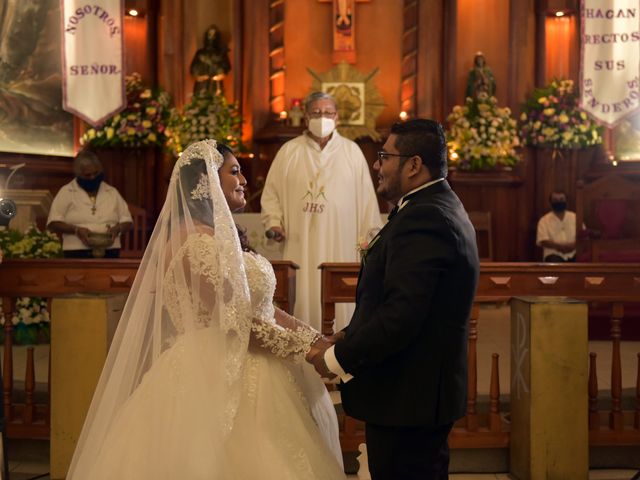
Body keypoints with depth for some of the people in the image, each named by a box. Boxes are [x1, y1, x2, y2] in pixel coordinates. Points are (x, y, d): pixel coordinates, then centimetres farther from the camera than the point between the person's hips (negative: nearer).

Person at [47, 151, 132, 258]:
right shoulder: (66, 192, 8)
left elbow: (127, 222, 18)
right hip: (77, 255, -2)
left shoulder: (112, 192, 16)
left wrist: (117, 229, -5)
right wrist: (76, 230, -14)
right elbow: (53, 223, 2)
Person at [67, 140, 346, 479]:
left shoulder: (222, 235, 13)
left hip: (238, 375, 9)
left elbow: (262, 308, 10)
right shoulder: (197, 241, -17)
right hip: (219, 379, -9)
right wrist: (305, 348, -15)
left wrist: (316, 339, 3)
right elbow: (235, 321, -20)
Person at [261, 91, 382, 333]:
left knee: (338, 302, 0)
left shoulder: (352, 152, 6)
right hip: (299, 246, 0)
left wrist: (368, 238, 3)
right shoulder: (289, 151, 8)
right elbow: (272, 192, 10)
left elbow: (366, 197, 6)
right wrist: (274, 222, -5)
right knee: (302, 300, -1)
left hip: (339, 245, 0)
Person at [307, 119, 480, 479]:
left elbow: (400, 315, -28)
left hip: (406, 398, -11)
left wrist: (338, 358, -16)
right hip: (429, 391, 11)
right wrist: (350, 338, 6)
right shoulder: (443, 208, 13)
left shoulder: (422, 219, -21)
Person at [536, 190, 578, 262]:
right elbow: (543, 241, -7)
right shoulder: (544, 220, 3)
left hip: (573, 254, 3)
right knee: (554, 261, -37)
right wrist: (559, 246, -22)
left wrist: (573, 245, -14)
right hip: (554, 254, -3)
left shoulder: (574, 217, 13)